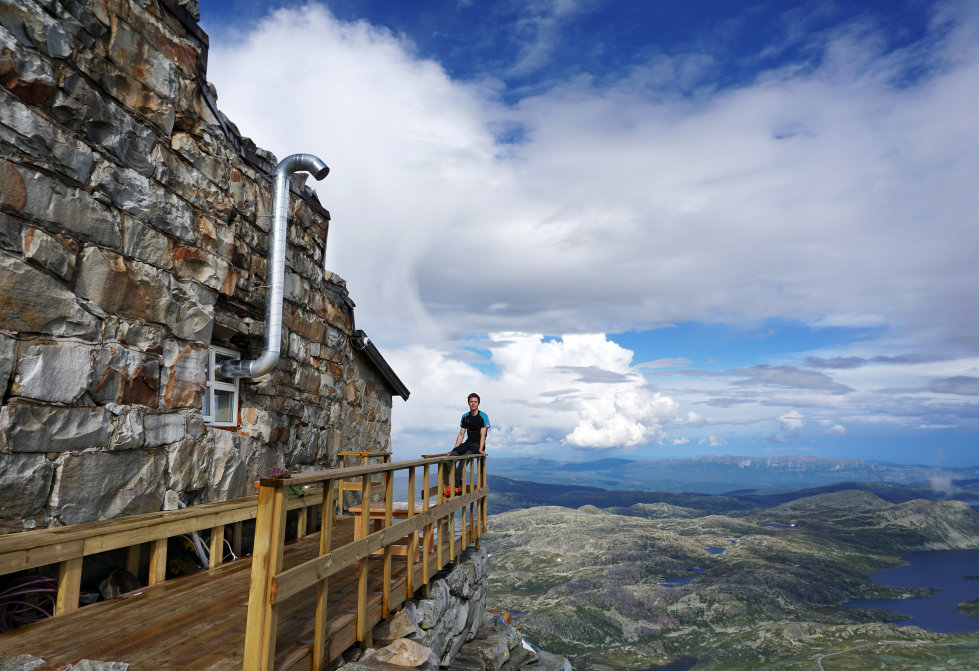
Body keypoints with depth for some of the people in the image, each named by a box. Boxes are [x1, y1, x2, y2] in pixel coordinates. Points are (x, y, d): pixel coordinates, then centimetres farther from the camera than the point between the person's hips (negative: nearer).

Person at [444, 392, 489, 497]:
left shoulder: (483, 416, -4)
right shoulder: (465, 417, 13)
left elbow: (482, 434, -11)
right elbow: (461, 434, 14)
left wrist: (481, 449, -22)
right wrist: (455, 448, 4)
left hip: (478, 444, -5)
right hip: (468, 442, 6)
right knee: (452, 455, -21)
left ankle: (454, 485, -31)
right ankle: (459, 485, -21)